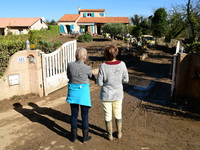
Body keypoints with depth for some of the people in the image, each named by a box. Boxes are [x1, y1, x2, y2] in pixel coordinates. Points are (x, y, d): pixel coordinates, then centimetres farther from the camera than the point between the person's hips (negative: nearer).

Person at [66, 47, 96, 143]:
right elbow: (92, 77, 6)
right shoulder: (87, 68, -15)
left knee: (74, 114, 15)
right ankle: (85, 137, 23)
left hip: (73, 92, 3)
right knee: (85, 115, 11)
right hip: (83, 92, -3)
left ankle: (74, 136, 27)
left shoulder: (69, 65, -8)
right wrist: (95, 79, 27)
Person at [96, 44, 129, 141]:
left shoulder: (103, 66, -22)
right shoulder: (122, 64, -15)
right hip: (118, 94, 2)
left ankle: (110, 135, 32)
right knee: (118, 114, 22)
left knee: (108, 115, 16)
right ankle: (119, 133, 38)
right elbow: (125, 79, -5)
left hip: (106, 95, -2)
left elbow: (99, 83, -15)